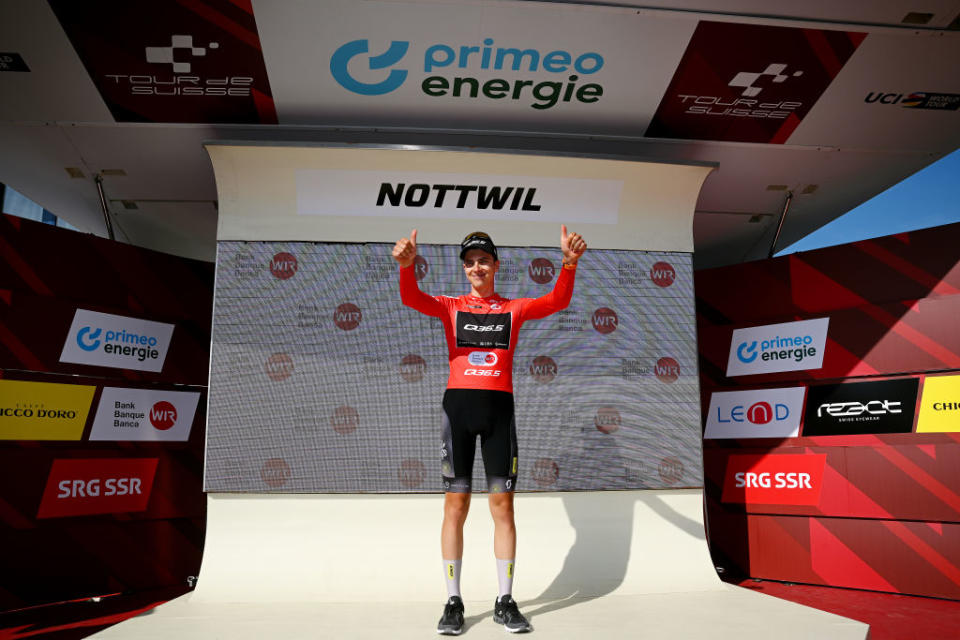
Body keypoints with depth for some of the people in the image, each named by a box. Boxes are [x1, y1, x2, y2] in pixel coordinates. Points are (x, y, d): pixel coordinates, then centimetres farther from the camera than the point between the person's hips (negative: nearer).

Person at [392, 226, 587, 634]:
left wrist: (569, 264, -22)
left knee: (503, 505, 3)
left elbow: (556, 302, -4)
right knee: (456, 505, 1)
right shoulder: (450, 306, 11)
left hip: (499, 406, 1)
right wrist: (407, 265, -28)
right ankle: (453, 603, 12)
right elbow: (411, 298, -8)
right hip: (458, 404, 0)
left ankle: (505, 602, 15)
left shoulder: (514, 309, 12)